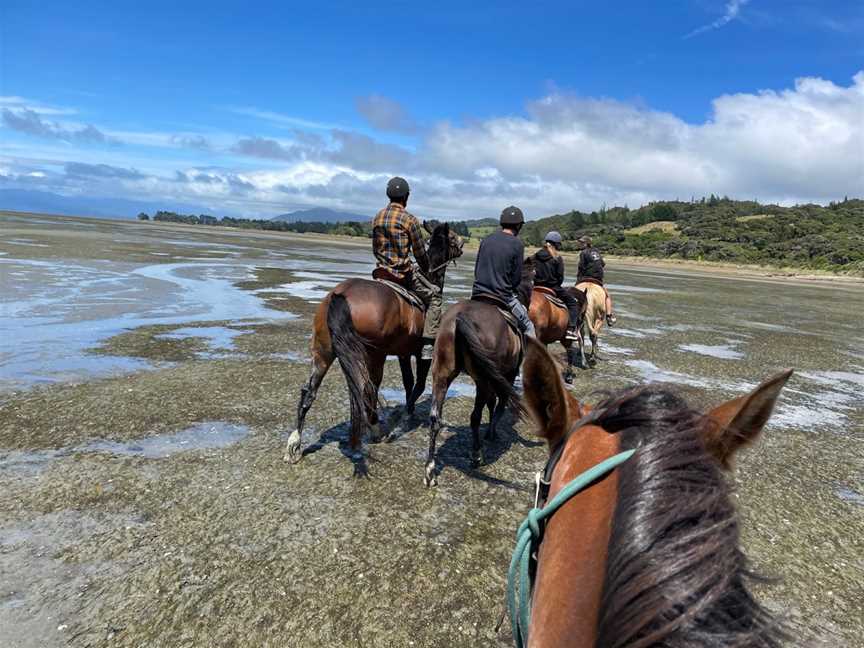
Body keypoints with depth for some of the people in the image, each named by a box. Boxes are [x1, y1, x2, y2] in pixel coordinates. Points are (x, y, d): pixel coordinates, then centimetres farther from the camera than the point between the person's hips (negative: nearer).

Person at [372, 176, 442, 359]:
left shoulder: (377, 218, 7)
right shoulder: (409, 219, -12)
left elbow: (375, 249, 14)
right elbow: (419, 252, -6)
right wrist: (426, 268, 12)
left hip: (382, 272, 6)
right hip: (404, 273, -6)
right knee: (434, 295, 8)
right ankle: (428, 344, -1)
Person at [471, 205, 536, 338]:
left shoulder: (487, 239, 6)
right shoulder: (517, 244, -8)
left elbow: (476, 269, 11)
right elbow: (517, 277, -5)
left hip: (478, 293, 5)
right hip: (502, 296, -5)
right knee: (528, 327, 10)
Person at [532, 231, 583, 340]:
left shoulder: (536, 256, 3)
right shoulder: (558, 258, -8)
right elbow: (560, 276, -7)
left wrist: (538, 283, 16)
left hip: (537, 287, 5)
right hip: (553, 288, -4)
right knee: (573, 303, 9)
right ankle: (571, 329, -4)